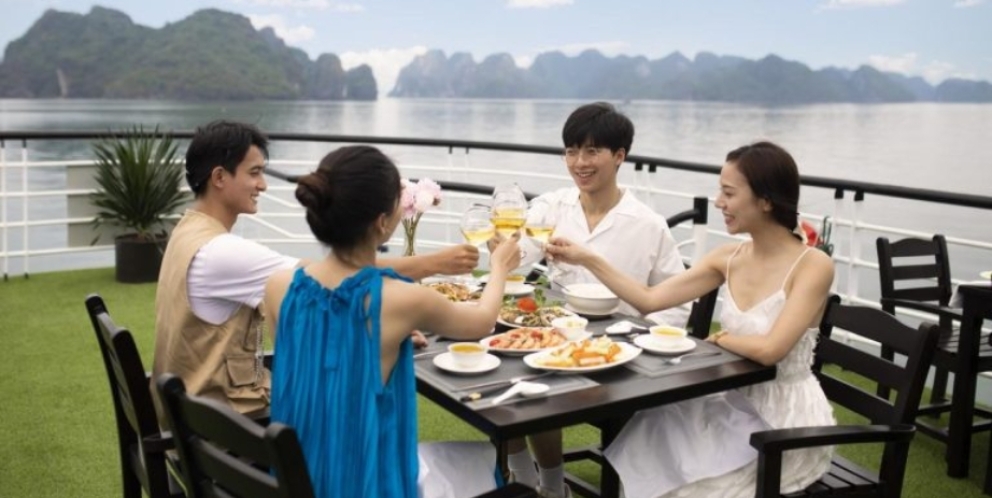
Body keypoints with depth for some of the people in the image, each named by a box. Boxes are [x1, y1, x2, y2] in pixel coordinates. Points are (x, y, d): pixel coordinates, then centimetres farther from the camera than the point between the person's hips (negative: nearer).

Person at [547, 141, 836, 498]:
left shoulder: (813, 266, -17)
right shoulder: (729, 259, 1)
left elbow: (769, 350, -26)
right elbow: (650, 299, 1)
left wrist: (719, 339, -8)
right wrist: (588, 260, -3)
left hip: (788, 419, -5)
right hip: (738, 404, 5)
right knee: (652, 436, -10)